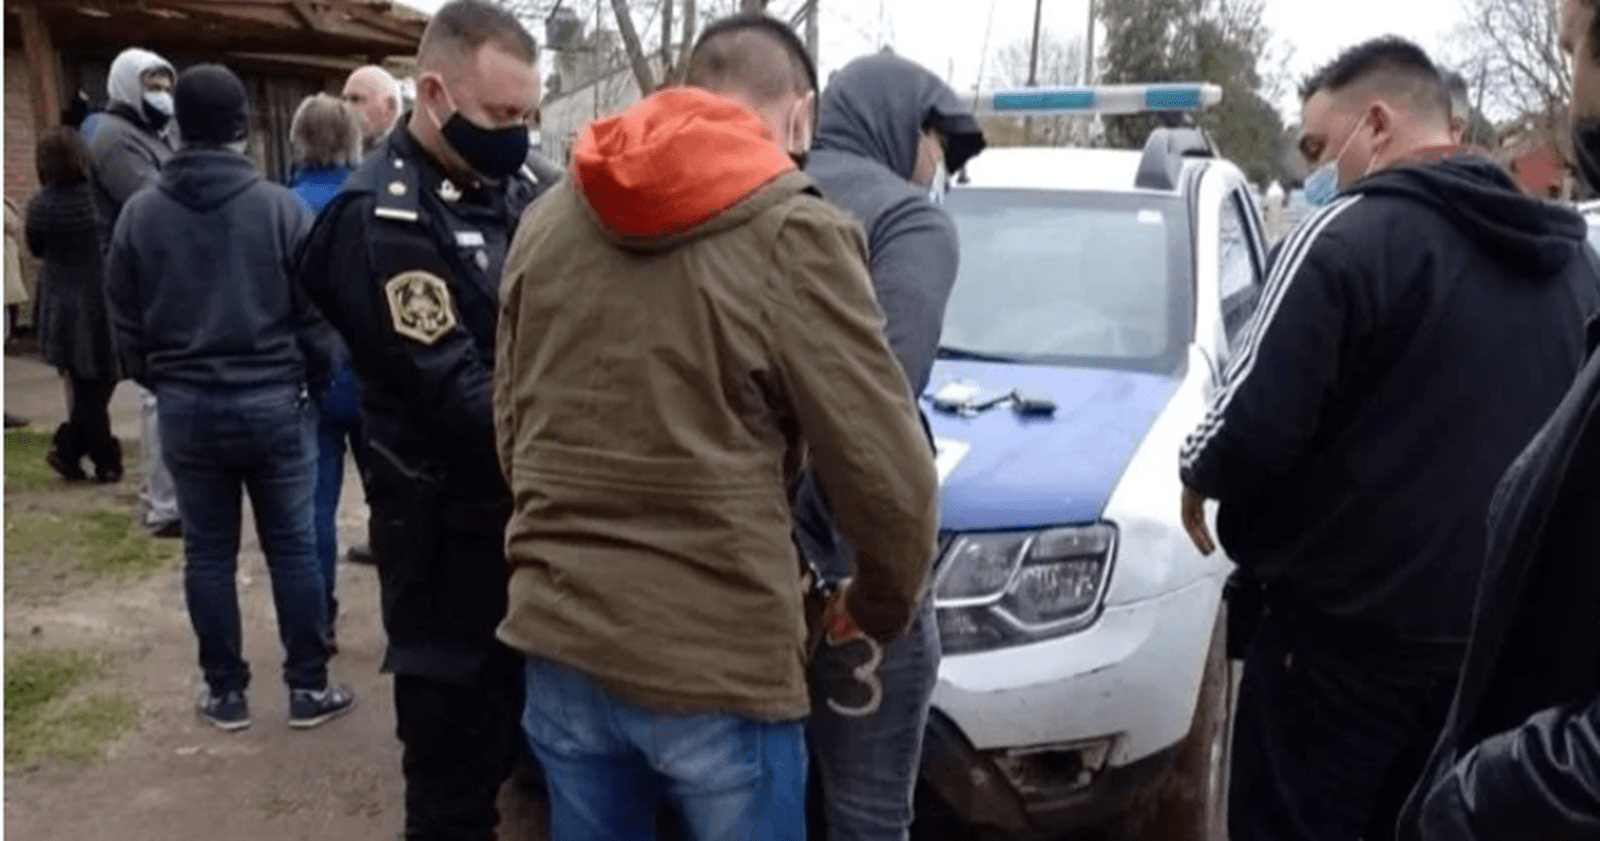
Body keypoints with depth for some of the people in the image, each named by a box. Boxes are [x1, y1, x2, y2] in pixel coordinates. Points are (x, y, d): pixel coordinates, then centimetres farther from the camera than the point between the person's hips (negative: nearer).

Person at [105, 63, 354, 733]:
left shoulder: (140, 213, -2)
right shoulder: (279, 206, -10)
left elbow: (125, 323, 5)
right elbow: (314, 313, -6)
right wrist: (314, 382, 11)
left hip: (185, 408, 2)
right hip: (272, 402, -2)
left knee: (207, 552, 11)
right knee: (292, 547, 7)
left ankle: (225, 692, 19)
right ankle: (308, 688, 14)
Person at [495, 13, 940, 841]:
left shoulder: (546, 219, 7)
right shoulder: (793, 234, -12)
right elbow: (890, 478, -11)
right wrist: (879, 608, 7)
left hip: (560, 640, 6)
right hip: (718, 661, -5)